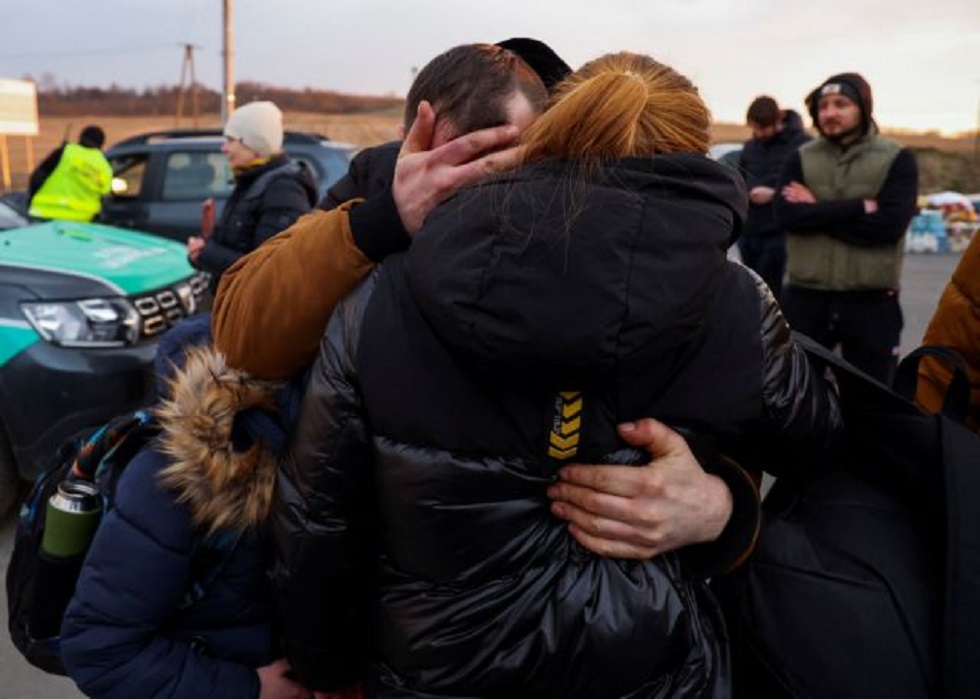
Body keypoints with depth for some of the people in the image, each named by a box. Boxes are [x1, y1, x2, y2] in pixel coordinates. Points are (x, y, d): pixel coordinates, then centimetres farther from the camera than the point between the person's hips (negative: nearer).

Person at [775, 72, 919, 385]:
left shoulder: (897, 159, -1)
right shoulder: (801, 158, 5)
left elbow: (890, 224, -16)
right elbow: (786, 215, -12)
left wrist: (816, 211, -12)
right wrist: (858, 207, -17)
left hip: (872, 302, -1)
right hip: (806, 298, 2)